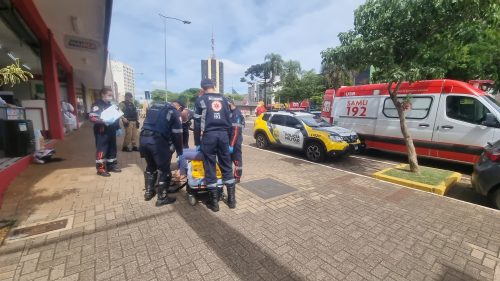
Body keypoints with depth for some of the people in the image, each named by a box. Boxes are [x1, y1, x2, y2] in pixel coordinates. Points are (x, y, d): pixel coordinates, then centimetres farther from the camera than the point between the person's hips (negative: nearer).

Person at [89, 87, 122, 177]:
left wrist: (117, 127, 15)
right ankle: (100, 168, 3)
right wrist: (102, 121, -29)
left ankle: (111, 165, 24)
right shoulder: (97, 105, -9)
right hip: (102, 132, -8)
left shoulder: (110, 105, 17)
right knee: (102, 149, -5)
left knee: (112, 148, 13)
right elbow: (91, 117, -19)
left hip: (111, 131, 8)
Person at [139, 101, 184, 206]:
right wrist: (180, 153, 11)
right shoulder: (174, 113, 7)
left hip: (143, 138, 7)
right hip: (157, 140, -7)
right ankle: (162, 197, 14)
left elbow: (148, 124, 24)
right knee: (164, 169, 6)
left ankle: (148, 192, 34)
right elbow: (177, 135, 3)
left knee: (150, 166, 24)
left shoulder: (154, 107, 27)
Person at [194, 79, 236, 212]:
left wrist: (197, 143, 8)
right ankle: (231, 199, 16)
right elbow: (229, 120, 15)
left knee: (210, 167, 4)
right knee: (226, 166, 10)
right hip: (223, 134, 4)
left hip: (208, 135, -3)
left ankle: (214, 202, 10)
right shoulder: (223, 99, 17)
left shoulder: (201, 100, 6)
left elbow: (197, 122, 3)